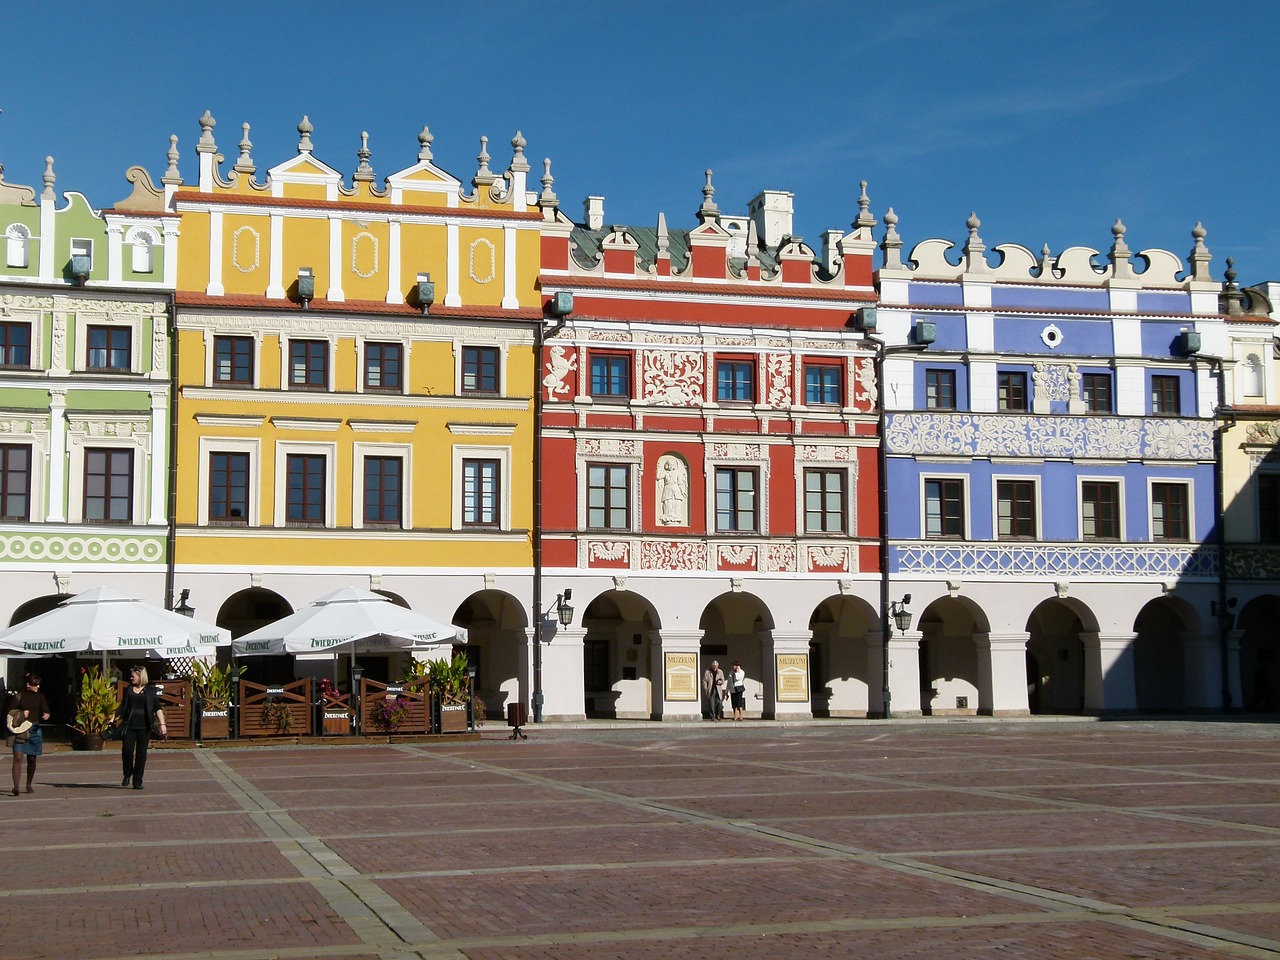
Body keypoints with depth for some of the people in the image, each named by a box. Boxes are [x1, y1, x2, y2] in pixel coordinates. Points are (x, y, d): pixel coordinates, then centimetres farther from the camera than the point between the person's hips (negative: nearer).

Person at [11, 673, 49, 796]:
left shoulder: (40, 697, 7)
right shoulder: (20, 696, 0)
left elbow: (45, 710, 0)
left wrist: (46, 715, -22)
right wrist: (21, 713, -13)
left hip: (34, 729, 3)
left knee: (32, 758, 8)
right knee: (18, 757, -15)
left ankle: (29, 784, 24)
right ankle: (16, 786, -19)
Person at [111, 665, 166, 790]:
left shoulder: (150, 691, 4)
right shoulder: (128, 690, 12)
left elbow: (157, 708, 2)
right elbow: (122, 706, 23)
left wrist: (162, 724, -7)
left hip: (144, 727, -2)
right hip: (129, 725, 2)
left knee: (141, 754, -1)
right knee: (127, 750, -10)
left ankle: (137, 781, 7)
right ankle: (127, 774, 15)